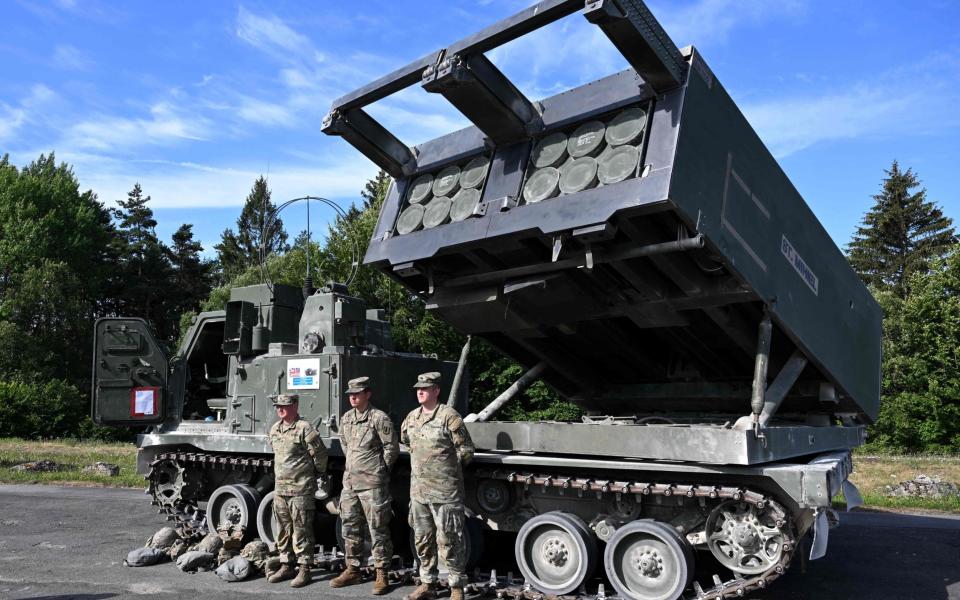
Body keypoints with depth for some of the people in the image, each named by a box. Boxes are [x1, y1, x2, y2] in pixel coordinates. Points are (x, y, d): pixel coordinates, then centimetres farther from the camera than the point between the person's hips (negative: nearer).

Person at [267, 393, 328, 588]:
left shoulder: (304, 428, -13)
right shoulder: (274, 429, 11)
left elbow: (320, 454, -9)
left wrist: (318, 473, 3)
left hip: (301, 489, -7)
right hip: (280, 488, 7)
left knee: (301, 530, -2)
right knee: (283, 530, 15)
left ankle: (305, 569, 6)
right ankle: (286, 566, 26)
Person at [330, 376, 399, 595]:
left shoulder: (379, 418, -11)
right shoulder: (346, 419, 9)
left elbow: (392, 448, -7)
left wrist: (379, 469, 0)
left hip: (372, 483, -7)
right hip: (349, 481, 7)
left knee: (378, 530, 0)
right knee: (350, 528, 14)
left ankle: (382, 575, 8)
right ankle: (352, 570, 27)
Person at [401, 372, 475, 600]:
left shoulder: (449, 416, -12)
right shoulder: (412, 418, 8)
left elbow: (466, 450, -8)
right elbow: (406, 441, 27)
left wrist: (447, 468, 2)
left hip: (445, 492, -7)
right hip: (418, 491, 7)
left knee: (448, 541, 0)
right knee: (422, 539, 15)